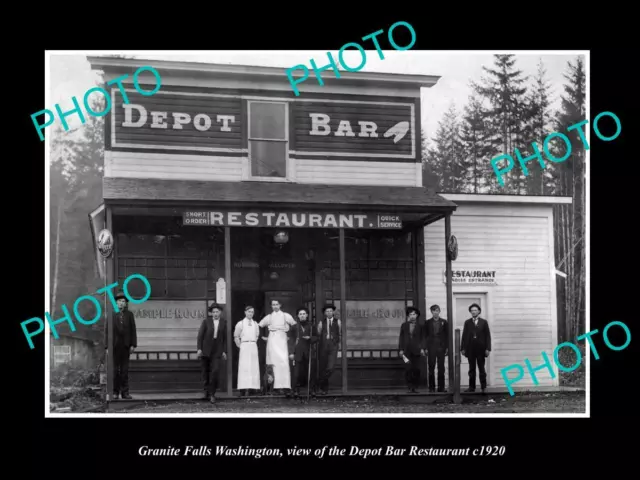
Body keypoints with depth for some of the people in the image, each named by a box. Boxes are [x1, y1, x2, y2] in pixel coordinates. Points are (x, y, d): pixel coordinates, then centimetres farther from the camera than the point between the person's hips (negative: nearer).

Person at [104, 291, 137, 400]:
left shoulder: (129, 314, 9)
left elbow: (133, 330, 7)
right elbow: (107, 331, 1)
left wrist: (133, 345, 0)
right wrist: (107, 346, -4)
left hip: (125, 345, 2)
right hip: (114, 345, -2)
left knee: (125, 370, 3)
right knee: (115, 370, 1)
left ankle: (125, 392, 5)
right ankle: (115, 392, 6)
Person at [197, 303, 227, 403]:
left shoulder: (223, 324, 8)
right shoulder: (206, 322, 2)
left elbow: (224, 339, 11)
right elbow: (200, 335, 0)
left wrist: (224, 351, 3)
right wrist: (199, 348, -8)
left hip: (216, 352, 0)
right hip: (205, 351, 0)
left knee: (215, 371, -12)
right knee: (205, 372, 6)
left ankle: (212, 393, -6)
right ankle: (206, 390, 22)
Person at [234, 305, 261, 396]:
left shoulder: (255, 324, 11)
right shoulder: (240, 324, 1)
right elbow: (236, 337, 4)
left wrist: (254, 343, 10)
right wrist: (240, 346, -1)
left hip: (254, 347, 4)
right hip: (244, 347, -4)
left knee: (254, 368, -2)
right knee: (244, 367, -9)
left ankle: (253, 387, -1)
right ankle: (245, 389, -12)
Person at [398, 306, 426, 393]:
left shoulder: (420, 326, 8)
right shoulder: (404, 325, 11)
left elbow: (422, 338, 6)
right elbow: (401, 337, 10)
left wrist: (422, 348, -5)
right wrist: (401, 349, 2)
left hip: (416, 350, 0)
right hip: (406, 350, 0)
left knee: (416, 369, -3)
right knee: (408, 369, -6)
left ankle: (415, 387, 4)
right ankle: (410, 387, -2)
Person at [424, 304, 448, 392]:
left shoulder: (444, 322, 7)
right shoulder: (428, 322, 7)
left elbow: (447, 335, 6)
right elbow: (425, 336, 5)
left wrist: (447, 347, -1)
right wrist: (425, 348, -2)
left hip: (441, 348, 0)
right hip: (431, 348, 0)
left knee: (441, 368, 1)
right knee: (431, 368, 0)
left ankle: (441, 387, 5)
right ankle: (431, 387, 4)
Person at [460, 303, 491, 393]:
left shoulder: (484, 322, 6)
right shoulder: (467, 322, 9)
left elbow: (487, 336, 2)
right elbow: (464, 336, 7)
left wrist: (487, 349, -5)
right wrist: (462, 348, 0)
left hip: (480, 349, -1)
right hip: (470, 349, 1)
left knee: (481, 369, 3)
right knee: (471, 369, 4)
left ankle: (483, 387, 6)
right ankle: (471, 387, 6)